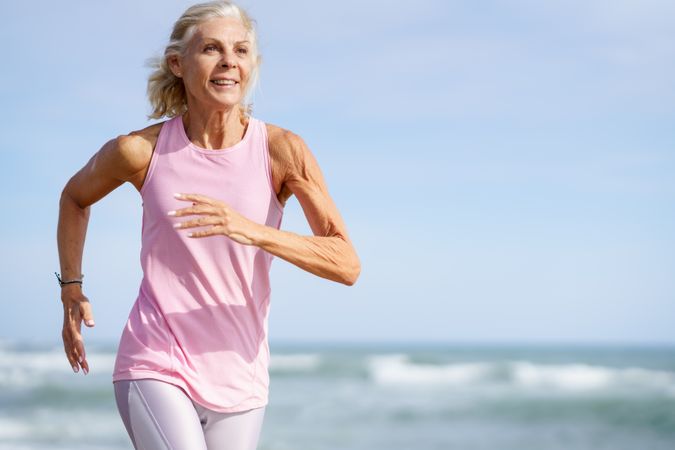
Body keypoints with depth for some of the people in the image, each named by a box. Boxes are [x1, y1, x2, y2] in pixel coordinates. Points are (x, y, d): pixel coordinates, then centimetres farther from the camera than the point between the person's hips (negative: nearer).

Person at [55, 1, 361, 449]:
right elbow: (75, 197, 17)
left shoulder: (284, 151, -9)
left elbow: (348, 265, -16)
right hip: (155, 366, -2)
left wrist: (254, 231, -29)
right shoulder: (140, 151, -6)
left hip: (239, 381, 2)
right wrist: (71, 289, 12)